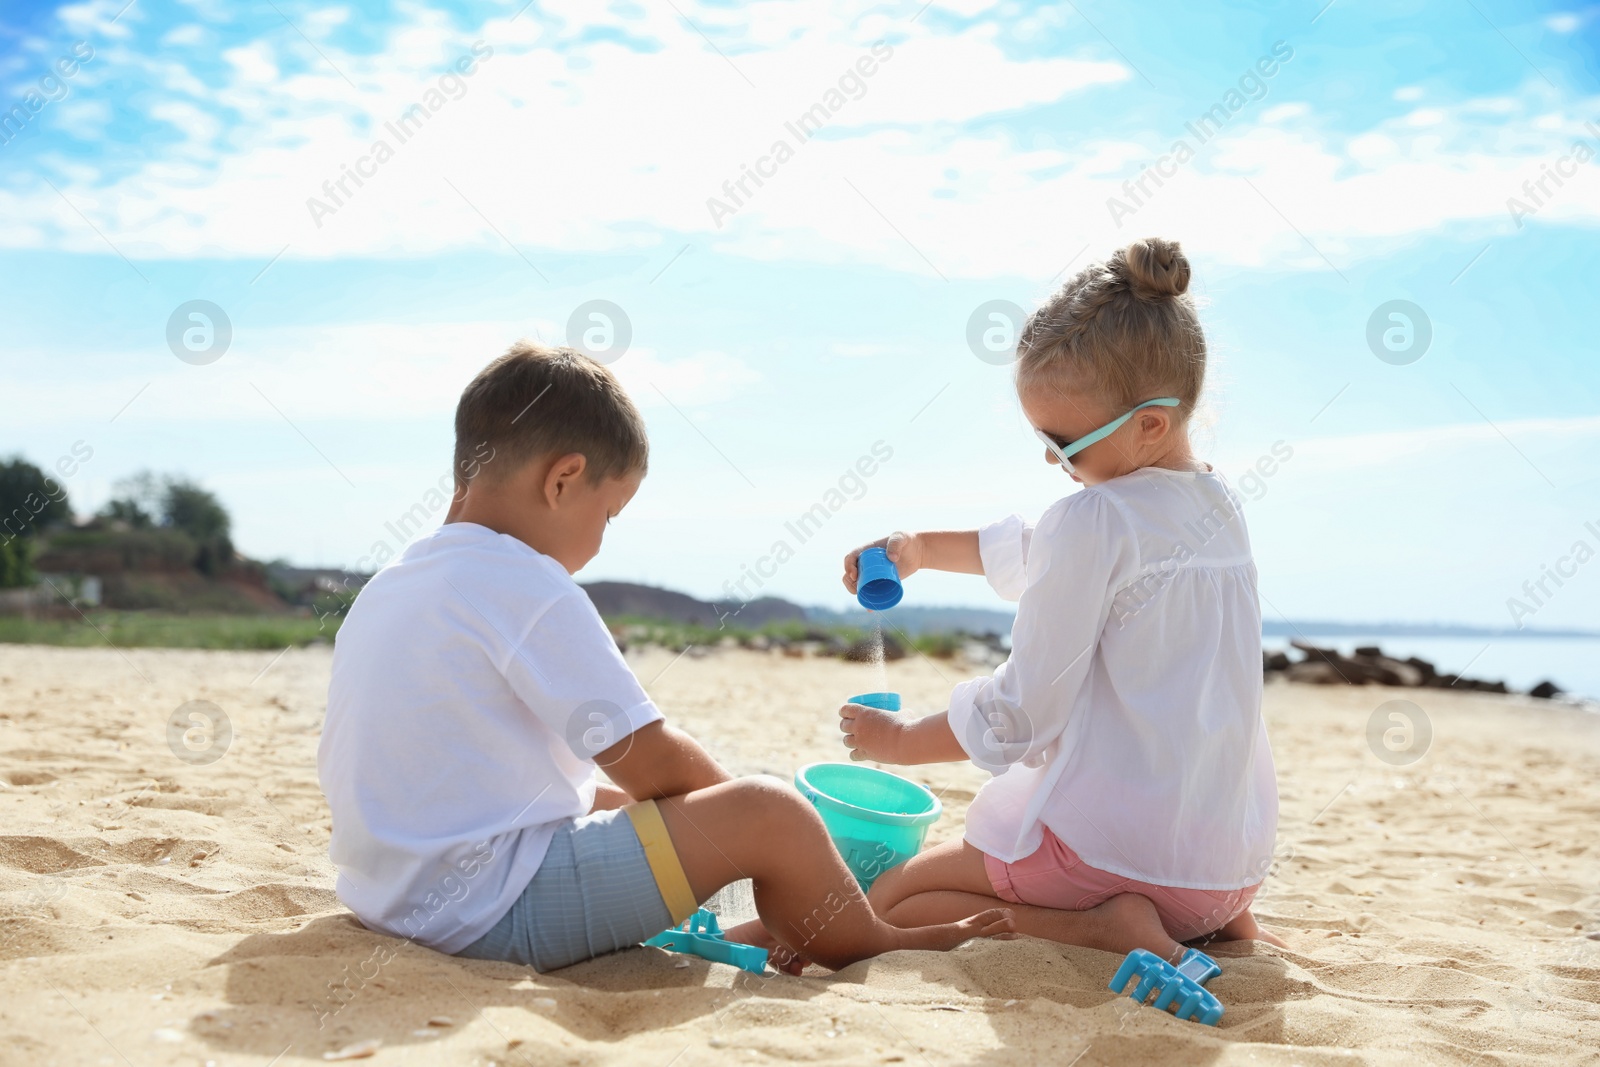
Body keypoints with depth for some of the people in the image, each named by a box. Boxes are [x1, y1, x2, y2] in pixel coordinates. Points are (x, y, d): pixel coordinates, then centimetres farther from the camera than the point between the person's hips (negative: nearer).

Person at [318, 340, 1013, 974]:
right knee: (769, 815, -10)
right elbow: (649, 762, -14)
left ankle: (769, 931, 28)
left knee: (610, 802, 29)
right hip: (487, 908, -10)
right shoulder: (526, 585, -16)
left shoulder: (385, 588, 13)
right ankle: (877, 951, 15)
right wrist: (734, 805, 6)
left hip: (391, 899, 10)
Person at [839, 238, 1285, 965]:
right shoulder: (1221, 505, 10)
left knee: (887, 905, 5)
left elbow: (1022, 715, -13)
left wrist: (900, 742, 2)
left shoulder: (1094, 518, -17)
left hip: (1115, 842, -9)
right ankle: (1213, 919, 11)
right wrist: (921, 549, 19)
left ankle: (1101, 926, -13)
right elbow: (1037, 555, 25)